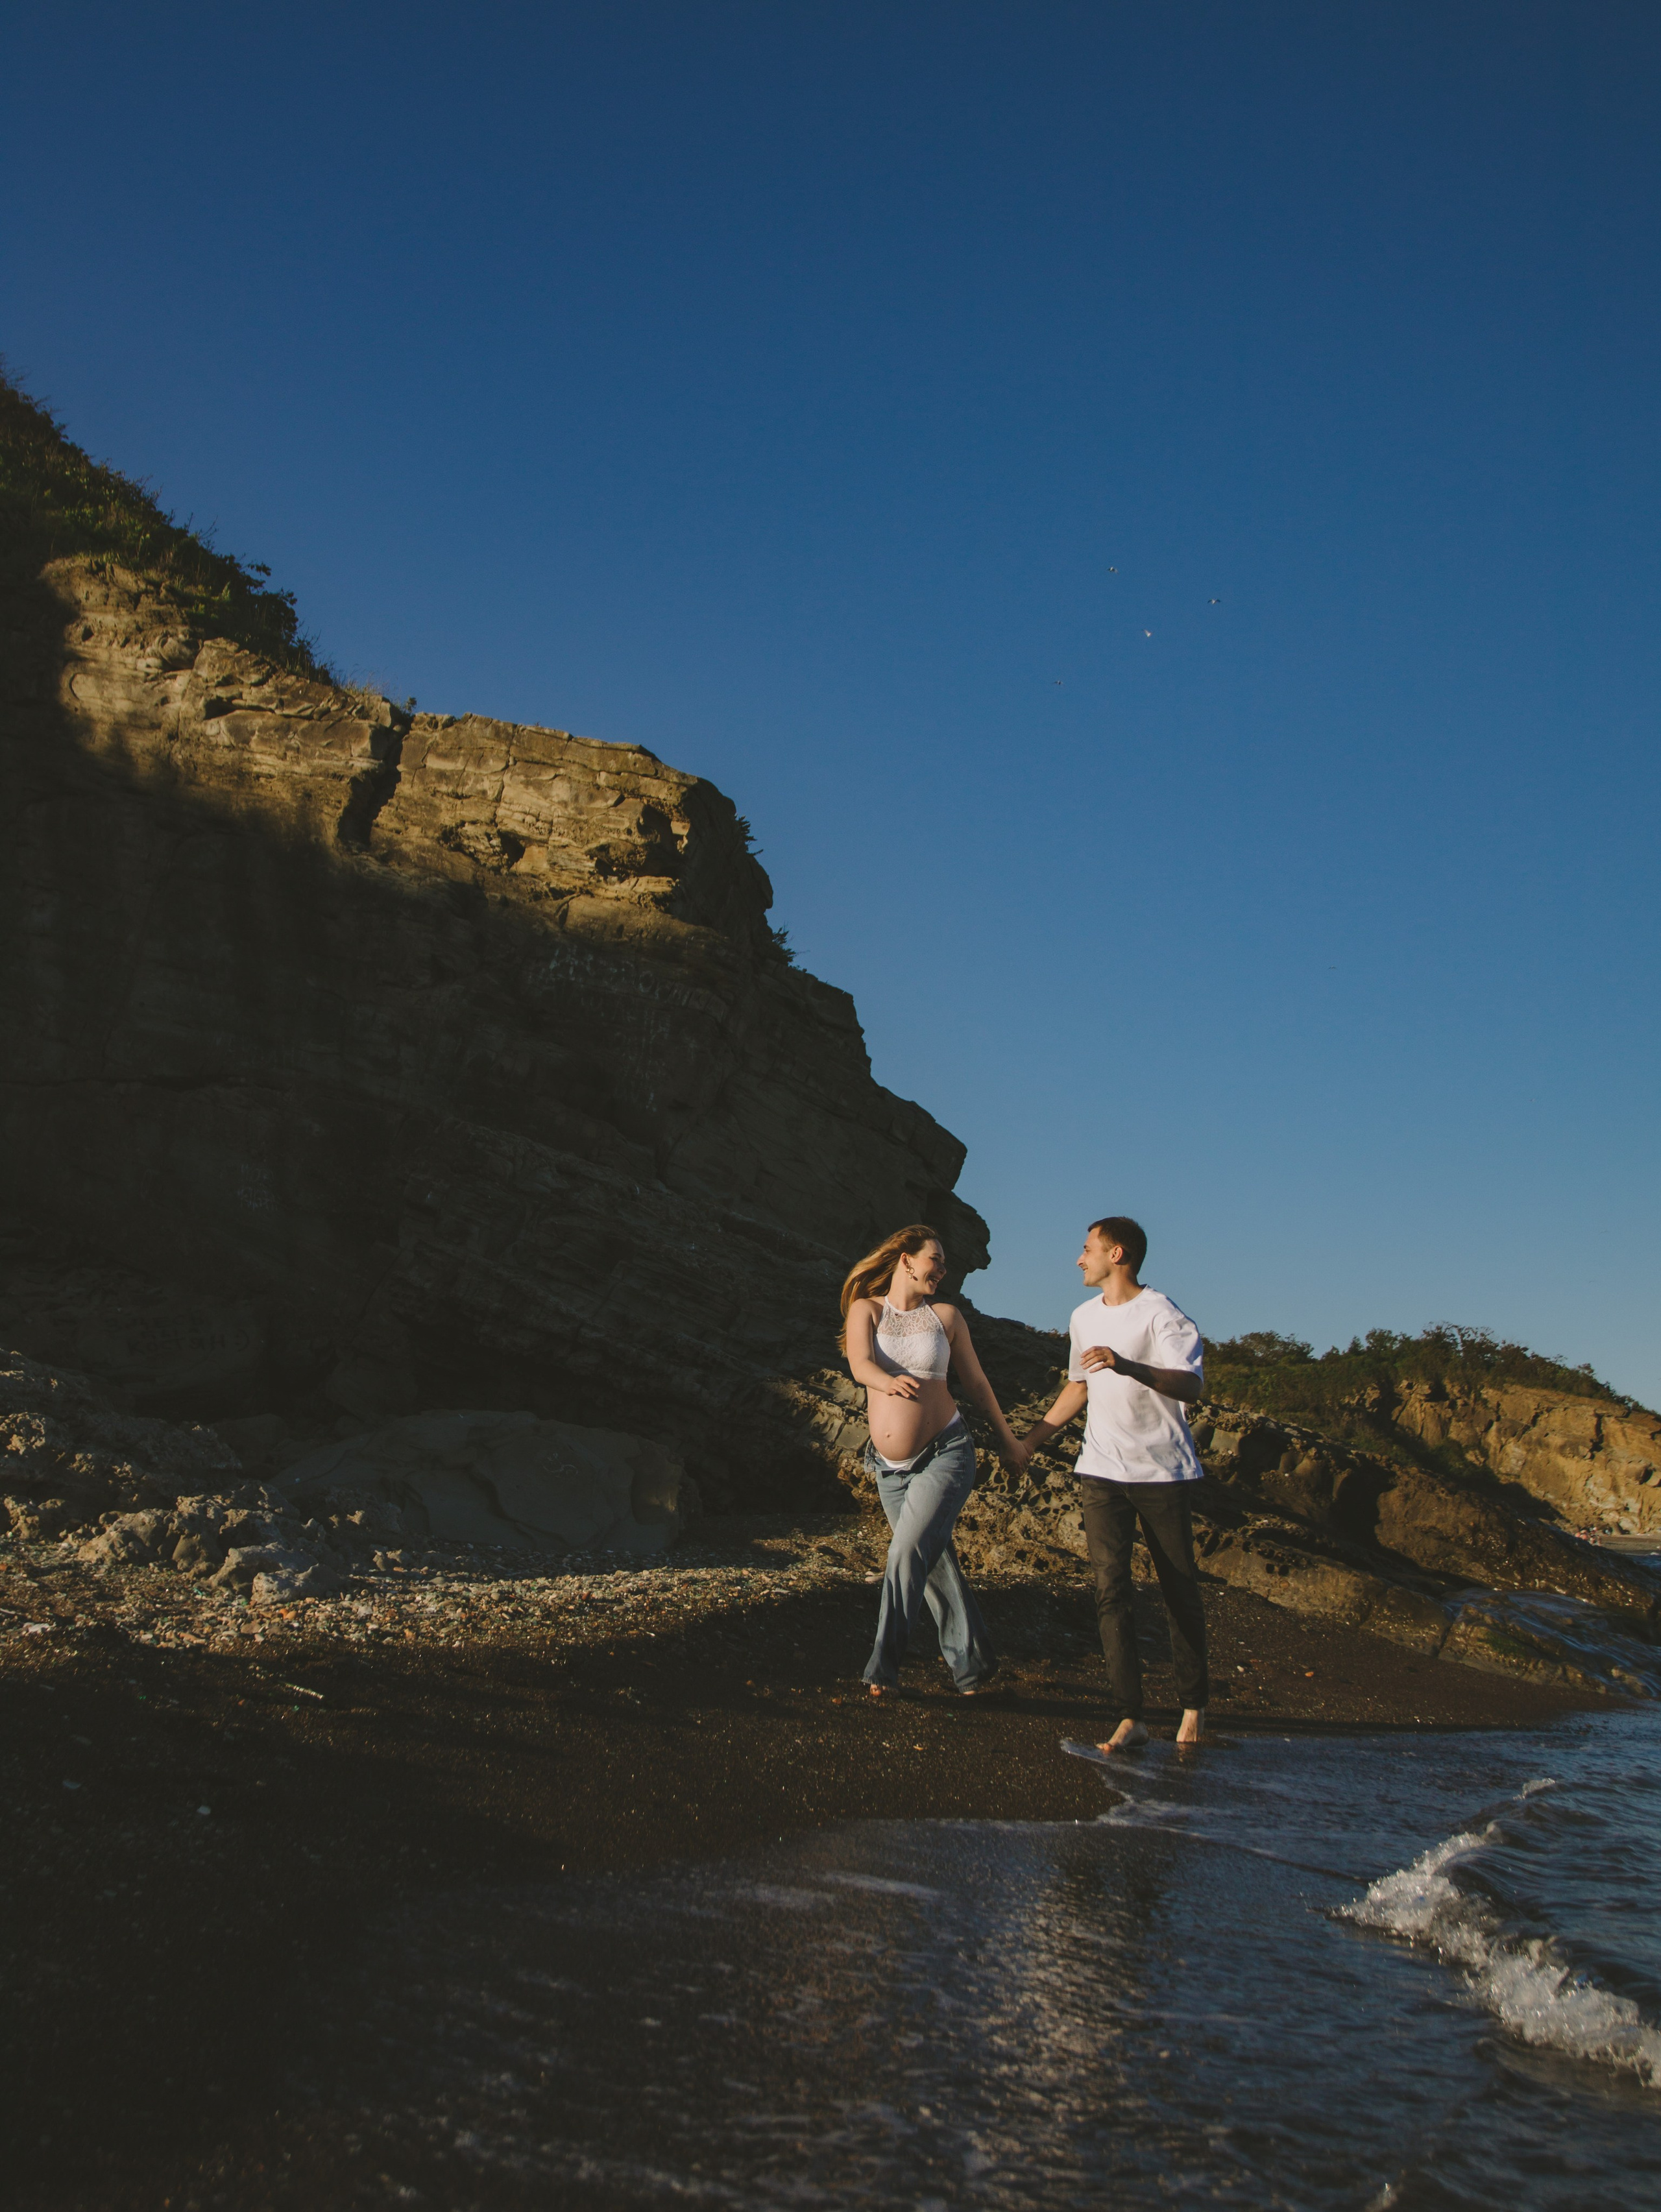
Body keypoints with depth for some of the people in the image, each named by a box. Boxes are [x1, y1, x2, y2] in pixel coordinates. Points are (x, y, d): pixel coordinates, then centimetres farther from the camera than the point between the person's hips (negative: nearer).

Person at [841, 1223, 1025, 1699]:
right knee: (936, 1563, 9)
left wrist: (1006, 1438, 18)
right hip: (890, 1467, 2)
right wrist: (890, 1381, -41)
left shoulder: (945, 1315, 3)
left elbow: (976, 1381, 12)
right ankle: (971, 1660, 22)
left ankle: (883, 1666, -11)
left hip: (944, 1455, -2)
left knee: (908, 1552, -16)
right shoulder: (866, 1309, 0)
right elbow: (860, 1364, -19)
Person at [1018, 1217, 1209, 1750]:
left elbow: (1191, 1385, -22)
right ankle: (1129, 1718, -9)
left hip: (1164, 1471, -5)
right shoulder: (1085, 1316, 13)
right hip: (1104, 1471, 5)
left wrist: (1127, 1365, -36)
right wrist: (1032, 1438, 27)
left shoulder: (1160, 1313, -9)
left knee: (1179, 1590, 4)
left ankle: (1194, 1705, 21)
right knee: (1110, 1588, -8)